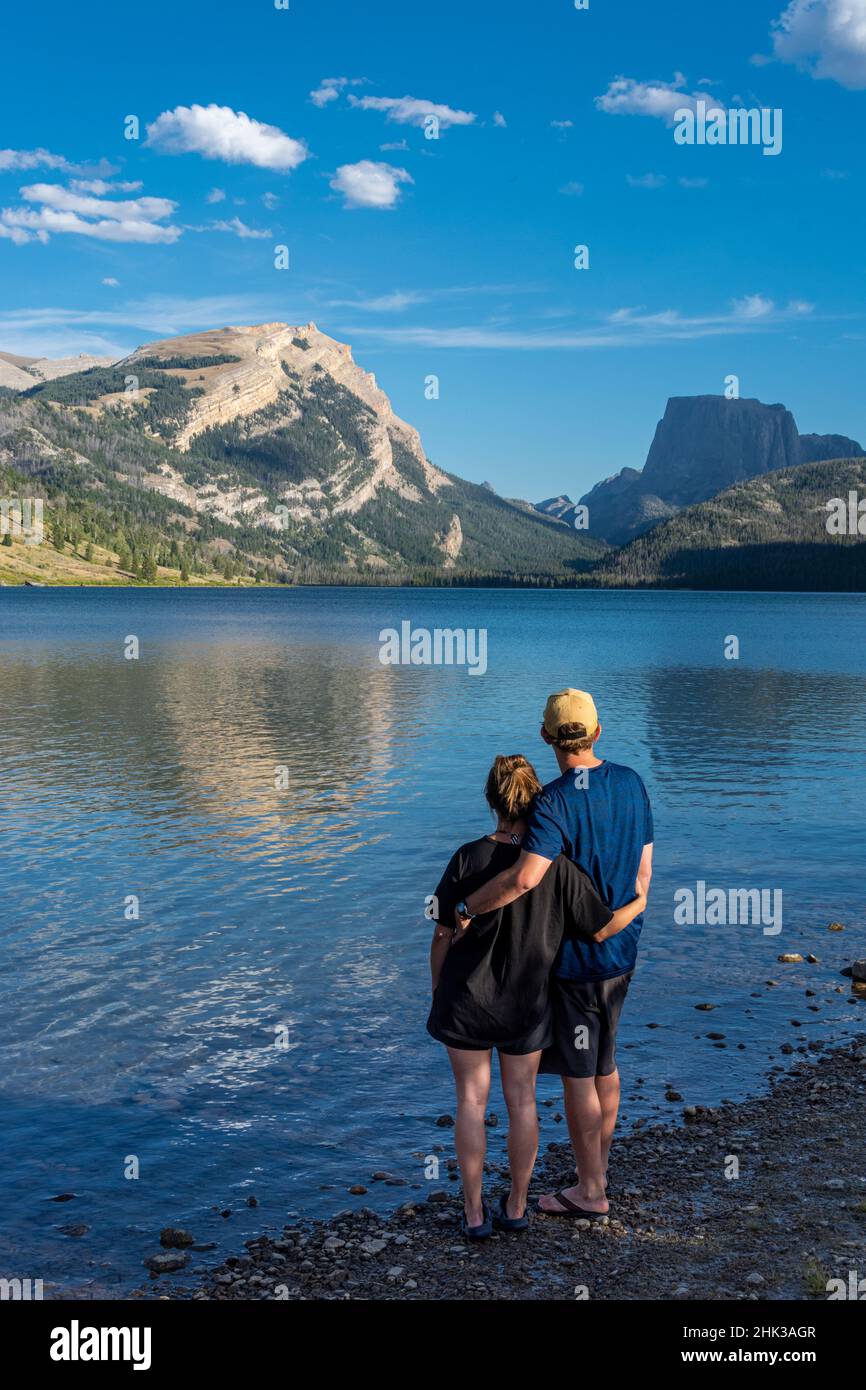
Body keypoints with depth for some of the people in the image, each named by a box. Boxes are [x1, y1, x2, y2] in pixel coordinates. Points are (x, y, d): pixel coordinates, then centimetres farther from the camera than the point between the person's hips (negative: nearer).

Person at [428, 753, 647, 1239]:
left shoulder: (469, 859, -16)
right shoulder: (559, 867, -14)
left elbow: (443, 936, -10)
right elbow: (602, 930, -7)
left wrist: (437, 990, 6)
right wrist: (639, 904, 13)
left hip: (466, 998, -1)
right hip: (527, 1004, 1)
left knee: (472, 1099, 11)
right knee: (522, 1101, 16)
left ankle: (475, 1212, 19)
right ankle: (517, 1207, 28)